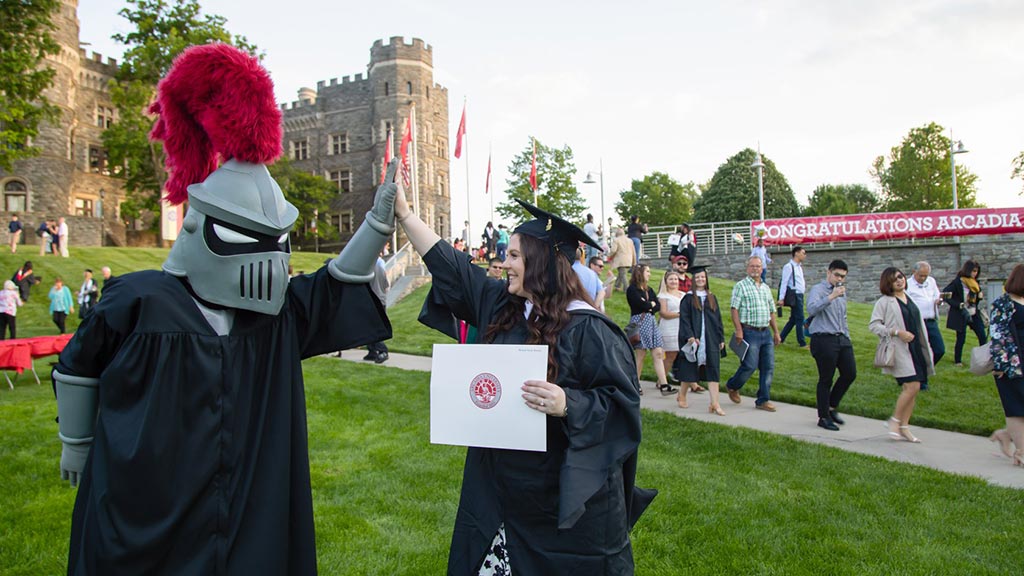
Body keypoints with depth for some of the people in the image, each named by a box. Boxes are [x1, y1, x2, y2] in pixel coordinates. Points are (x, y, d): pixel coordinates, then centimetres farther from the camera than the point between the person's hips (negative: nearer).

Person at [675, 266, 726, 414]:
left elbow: (718, 319, 13)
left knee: (713, 370, -4)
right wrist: (690, 336, -19)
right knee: (689, 368, 5)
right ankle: (681, 396, 25)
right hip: (694, 339, -4)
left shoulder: (712, 298, 12)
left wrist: (721, 338, 8)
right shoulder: (688, 298, -1)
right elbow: (684, 318, -8)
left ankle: (714, 403, -6)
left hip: (711, 340, 4)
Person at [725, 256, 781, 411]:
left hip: (766, 333, 6)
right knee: (750, 366, -7)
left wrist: (776, 332, 16)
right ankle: (732, 386, 19)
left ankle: (763, 400, 11)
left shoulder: (766, 288, 18)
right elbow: (734, 308, -9)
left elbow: (771, 311, 21)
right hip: (750, 333, -6)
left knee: (768, 367, 3)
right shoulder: (741, 286, -2)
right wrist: (738, 329, -17)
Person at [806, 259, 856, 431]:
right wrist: (831, 297, -32)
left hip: (842, 339, 8)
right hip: (824, 340, -8)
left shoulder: (842, 293, 19)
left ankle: (832, 407, 23)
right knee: (826, 379, -1)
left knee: (850, 373, 4)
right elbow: (811, 309, -27)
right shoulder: (818, 290, -6)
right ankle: (824, 417, 10)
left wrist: (847, 337, 21)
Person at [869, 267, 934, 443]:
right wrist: (897, 332, -17)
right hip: (900, 350, -7)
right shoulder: (884, 302, -4)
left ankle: (904, 427, 12)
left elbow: (919, 324, 23)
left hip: (916, 349, 7)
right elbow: (873, 325, -10)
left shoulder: (911, 300, 17)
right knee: (912, 386, -17)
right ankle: (895, 420, 0)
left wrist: (926, 348, 18)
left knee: (913, 389, 4)